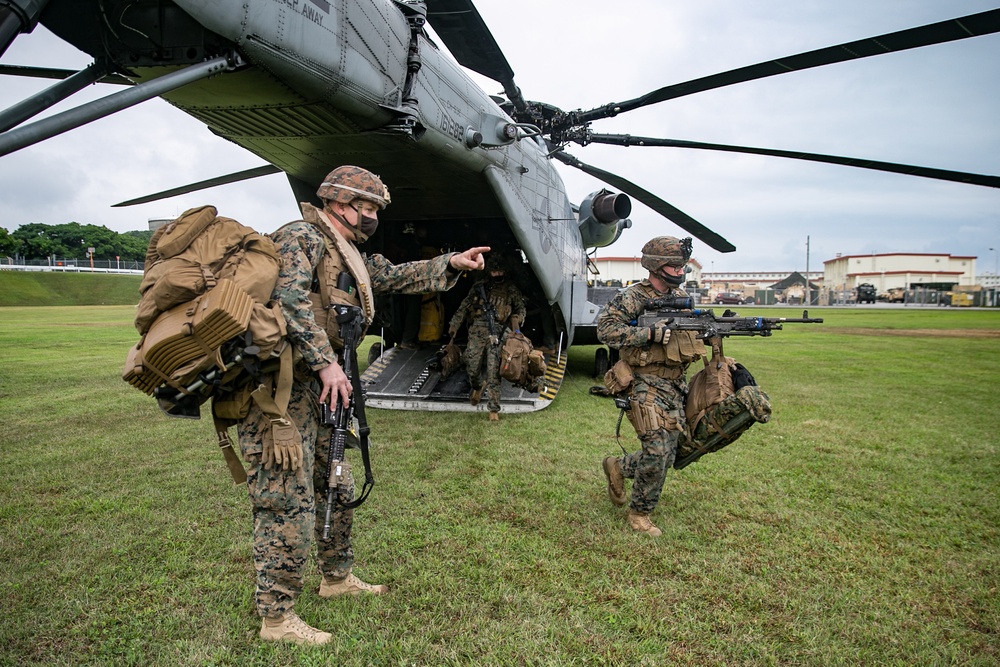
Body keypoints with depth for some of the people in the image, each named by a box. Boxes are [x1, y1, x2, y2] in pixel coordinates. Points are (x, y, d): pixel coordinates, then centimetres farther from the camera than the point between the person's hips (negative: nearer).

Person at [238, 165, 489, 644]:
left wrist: (451, 263, 12)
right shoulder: (302, 237, -10)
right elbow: (291, 299, -26)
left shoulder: (349, 256, 20)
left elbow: (398, 277, 23)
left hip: (313, 391, 10)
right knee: (288, 503, -4)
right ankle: (275, 617, 9)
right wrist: (326, 363, -30)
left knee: (335, 490, 20)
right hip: (279, 392, -10)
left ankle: (337, 578, 38)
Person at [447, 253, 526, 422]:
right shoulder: (479, 287, 10)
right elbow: (464, 307, 12)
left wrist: (516, 319, -5)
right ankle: (478, 386, 39)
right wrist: (455, 324, 5)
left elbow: (521, 308, 16)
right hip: (477, 332, 2)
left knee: (494, 373, -7)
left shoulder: (511, 289, 10)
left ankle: (494, 409, -2)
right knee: (472, 368, 3)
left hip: (497, 334, -1)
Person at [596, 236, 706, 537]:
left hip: (676, 386, 8)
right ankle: (639, 514, 8)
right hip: (647, 385, -7)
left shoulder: (682, 297, 13)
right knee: (657, 451, -12)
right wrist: (650, 334, -25)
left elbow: (697, 329, 22)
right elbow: (605, 329, -19)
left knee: (667, 453, 11)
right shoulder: (633, 297, -11)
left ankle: (618, 467, 37)